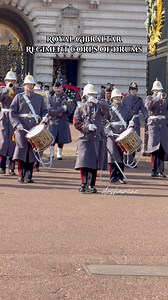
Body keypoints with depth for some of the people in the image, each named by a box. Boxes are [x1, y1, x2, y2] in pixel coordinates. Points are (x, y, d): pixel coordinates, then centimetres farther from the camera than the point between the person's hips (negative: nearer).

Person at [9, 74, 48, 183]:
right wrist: (17, 124, -12)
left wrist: (44, 117, -7)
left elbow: (44, 111, 16)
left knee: (32, 151, 0)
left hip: (35, 129, 2)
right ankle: (21, 175, -1)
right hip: (22, 129, -2)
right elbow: (12, 112, 2)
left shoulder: (40, 98, 15)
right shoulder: (18, 97, 8)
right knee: (22, 149, -7)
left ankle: (29, 176, 7)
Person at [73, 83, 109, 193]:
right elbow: (76, 124, 2)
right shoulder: (80, 109, 8)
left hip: (98, 139, 2)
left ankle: (92, 185, 11)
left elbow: (106, 109, -11)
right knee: (84, 163, -10)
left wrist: (97, 101, -23)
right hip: (85, 139, -2)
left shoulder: (99, 107, 12)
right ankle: (84, 185, -5)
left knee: (95, 164, 3)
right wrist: (87, 127, -13)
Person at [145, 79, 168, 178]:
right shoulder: (149, 98, 6)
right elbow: (148, 106, -16)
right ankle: (154, 170, -9)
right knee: (155, 146, -11)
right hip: (153, 123, -3)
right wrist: (157, 98, -19)